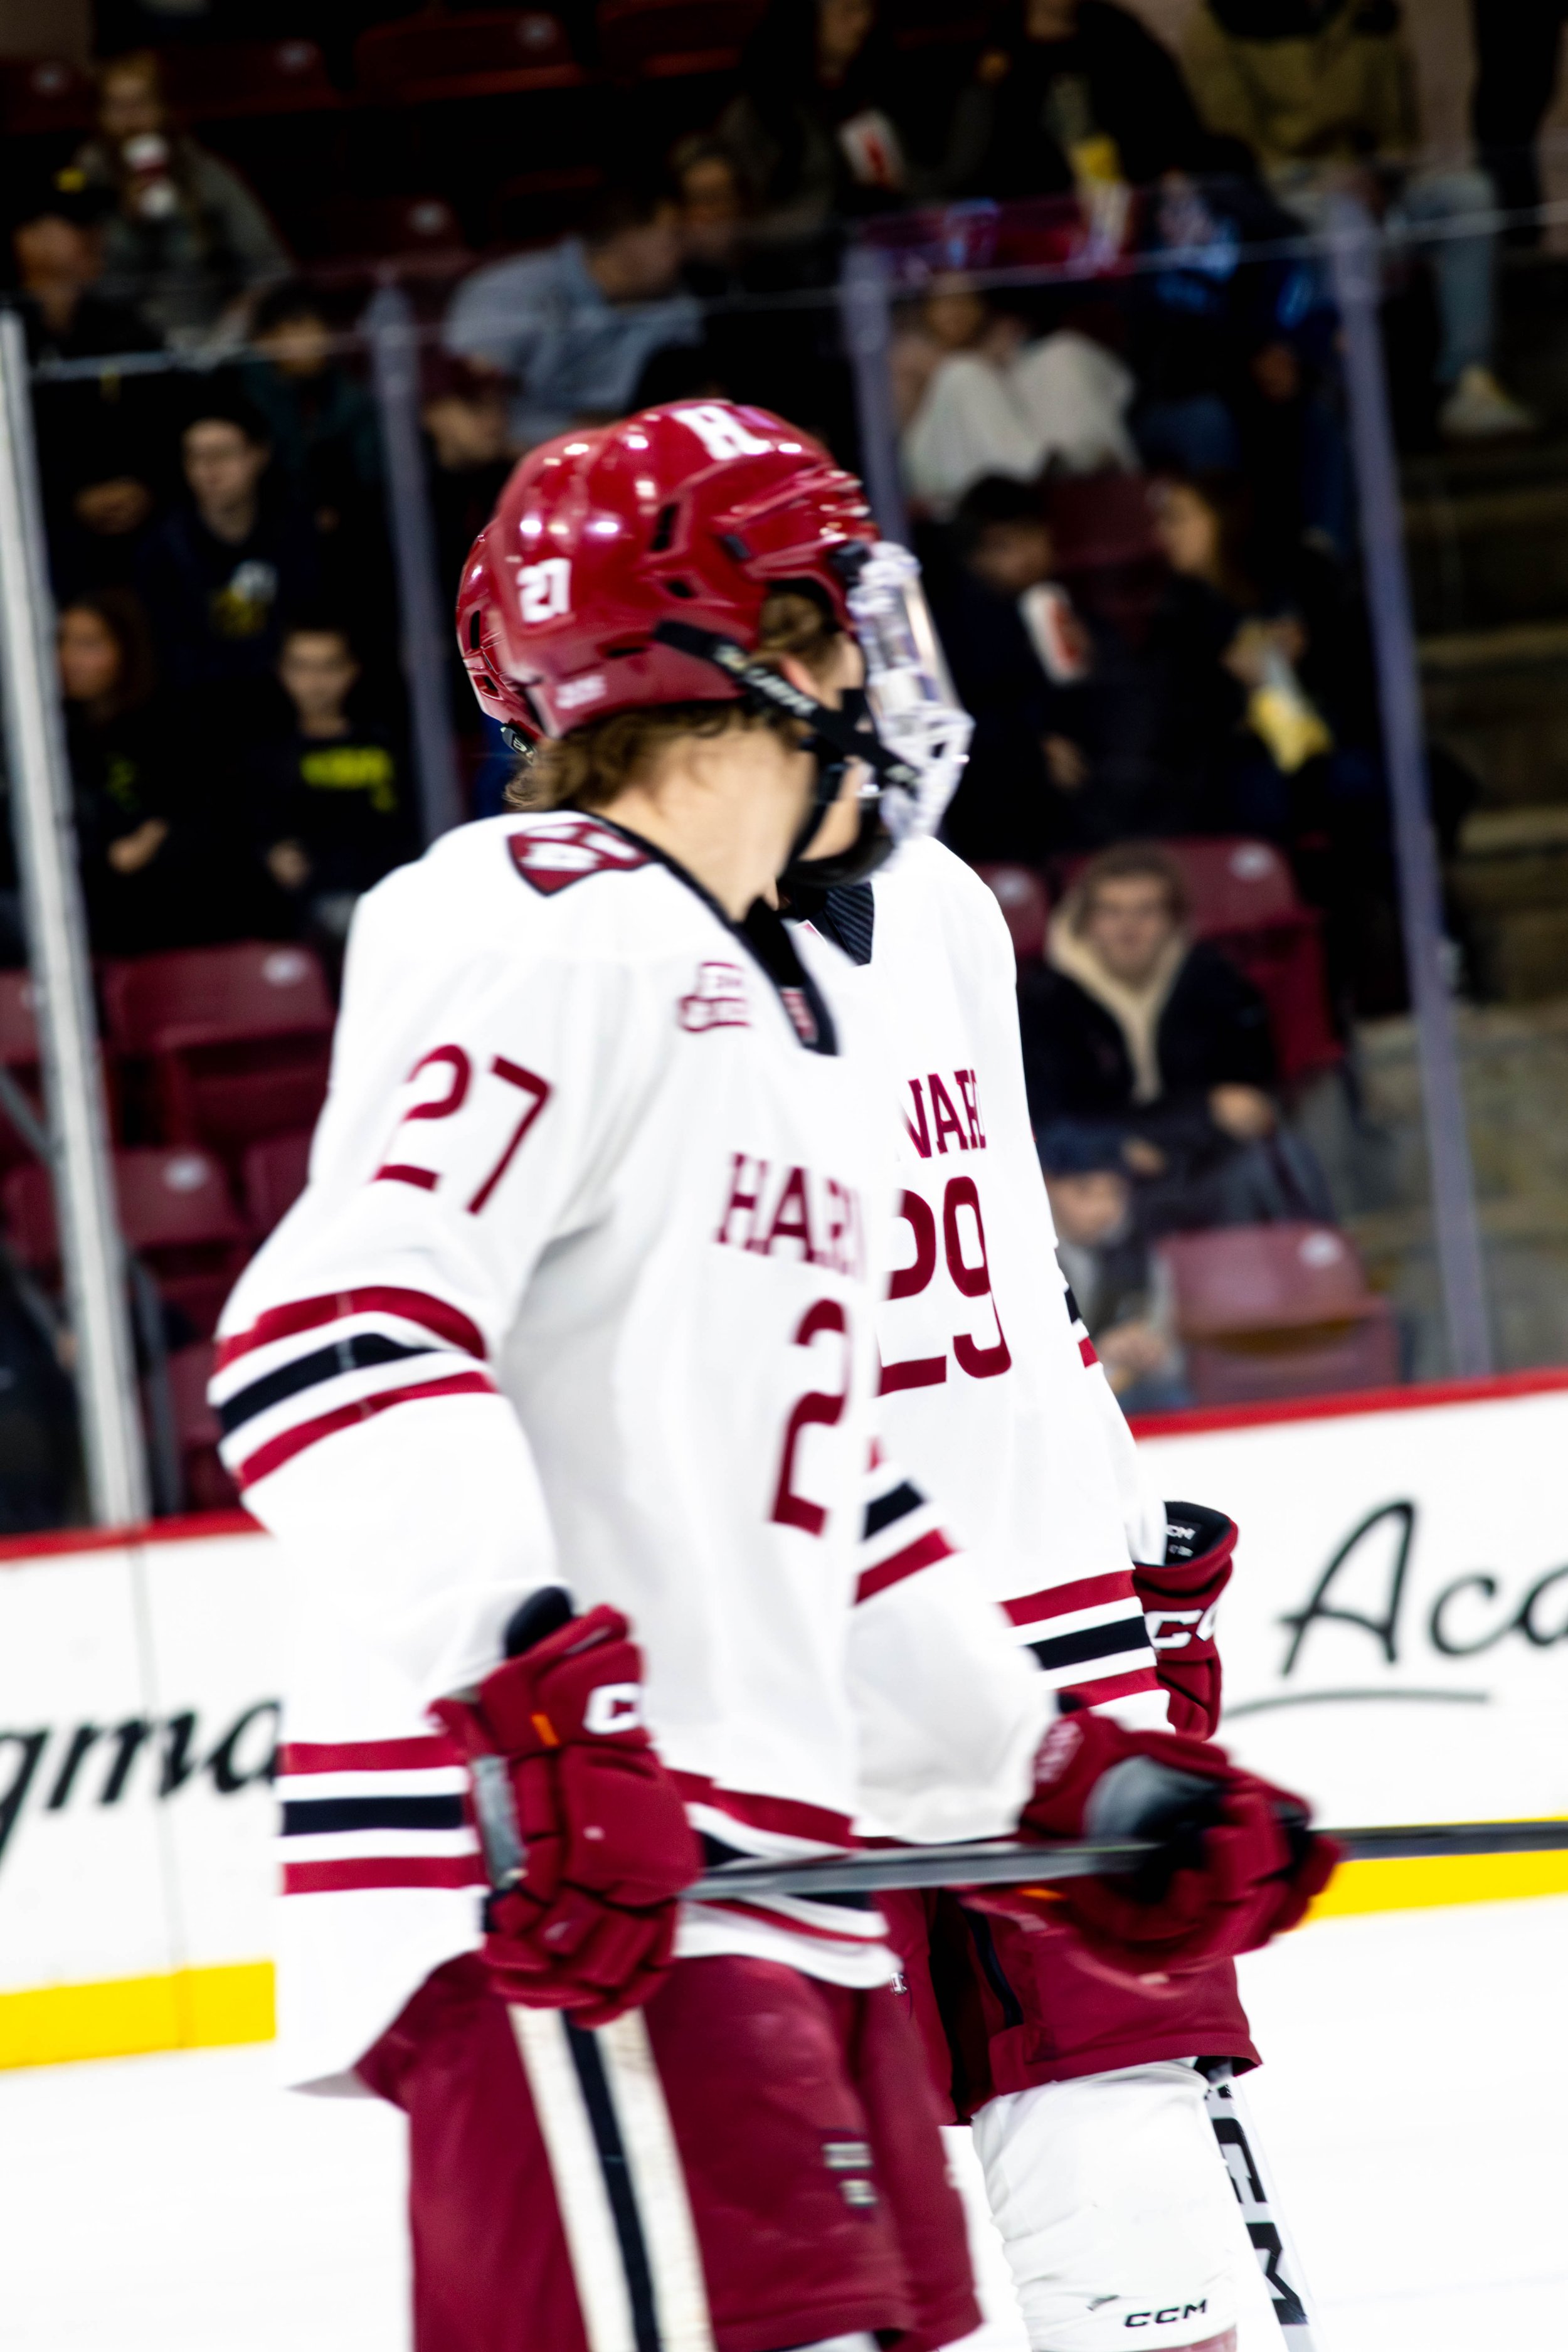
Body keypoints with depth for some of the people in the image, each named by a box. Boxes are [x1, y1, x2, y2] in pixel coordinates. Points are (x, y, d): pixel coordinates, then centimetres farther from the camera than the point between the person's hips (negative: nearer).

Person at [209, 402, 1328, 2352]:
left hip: (773, 1884, 10)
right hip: (562, 1891, -10)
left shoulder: (795, 1012, 25)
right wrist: (529, 1684, -33)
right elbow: (327, 1336, -22)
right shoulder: (542, 930, -8)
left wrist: (1062, 1776, 28)